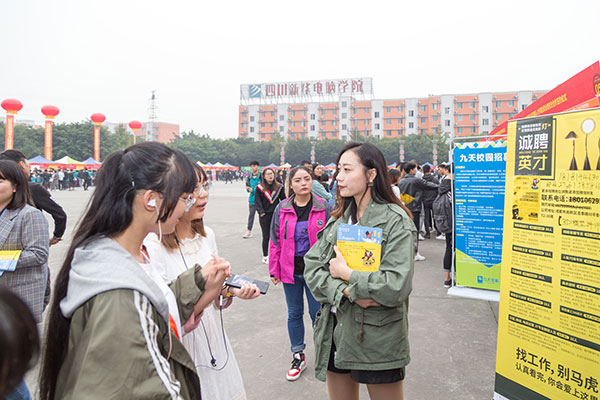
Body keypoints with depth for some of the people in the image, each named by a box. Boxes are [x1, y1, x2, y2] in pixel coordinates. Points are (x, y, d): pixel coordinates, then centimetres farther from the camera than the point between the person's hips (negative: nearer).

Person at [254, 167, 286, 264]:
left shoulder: (279, 187, 5)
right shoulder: (260, 187, -3)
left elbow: (283, 200, 10)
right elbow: (257, 201, -3)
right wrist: (261, 212, -12)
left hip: (276, 215, 2)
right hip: (265, 216, -2)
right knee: (266, 237, 5)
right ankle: (265, 256, 17)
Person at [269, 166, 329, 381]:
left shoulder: (323, 208, -4)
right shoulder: (282, 209, -1)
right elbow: (275, 240, 3)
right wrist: (274, 270, 2)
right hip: (290, 271, 2)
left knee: (317, 313, 8)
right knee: (294, 314, 14)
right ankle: (298, 356, 30)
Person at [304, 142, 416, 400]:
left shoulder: (395, 221, -14)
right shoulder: (339, 219, 6)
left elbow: (397, 286, -24)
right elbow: (311, 264, -2)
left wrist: (346, 273, -14)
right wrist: (346, 292, -18)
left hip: (377, 338, -6)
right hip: (335, 330, 6)